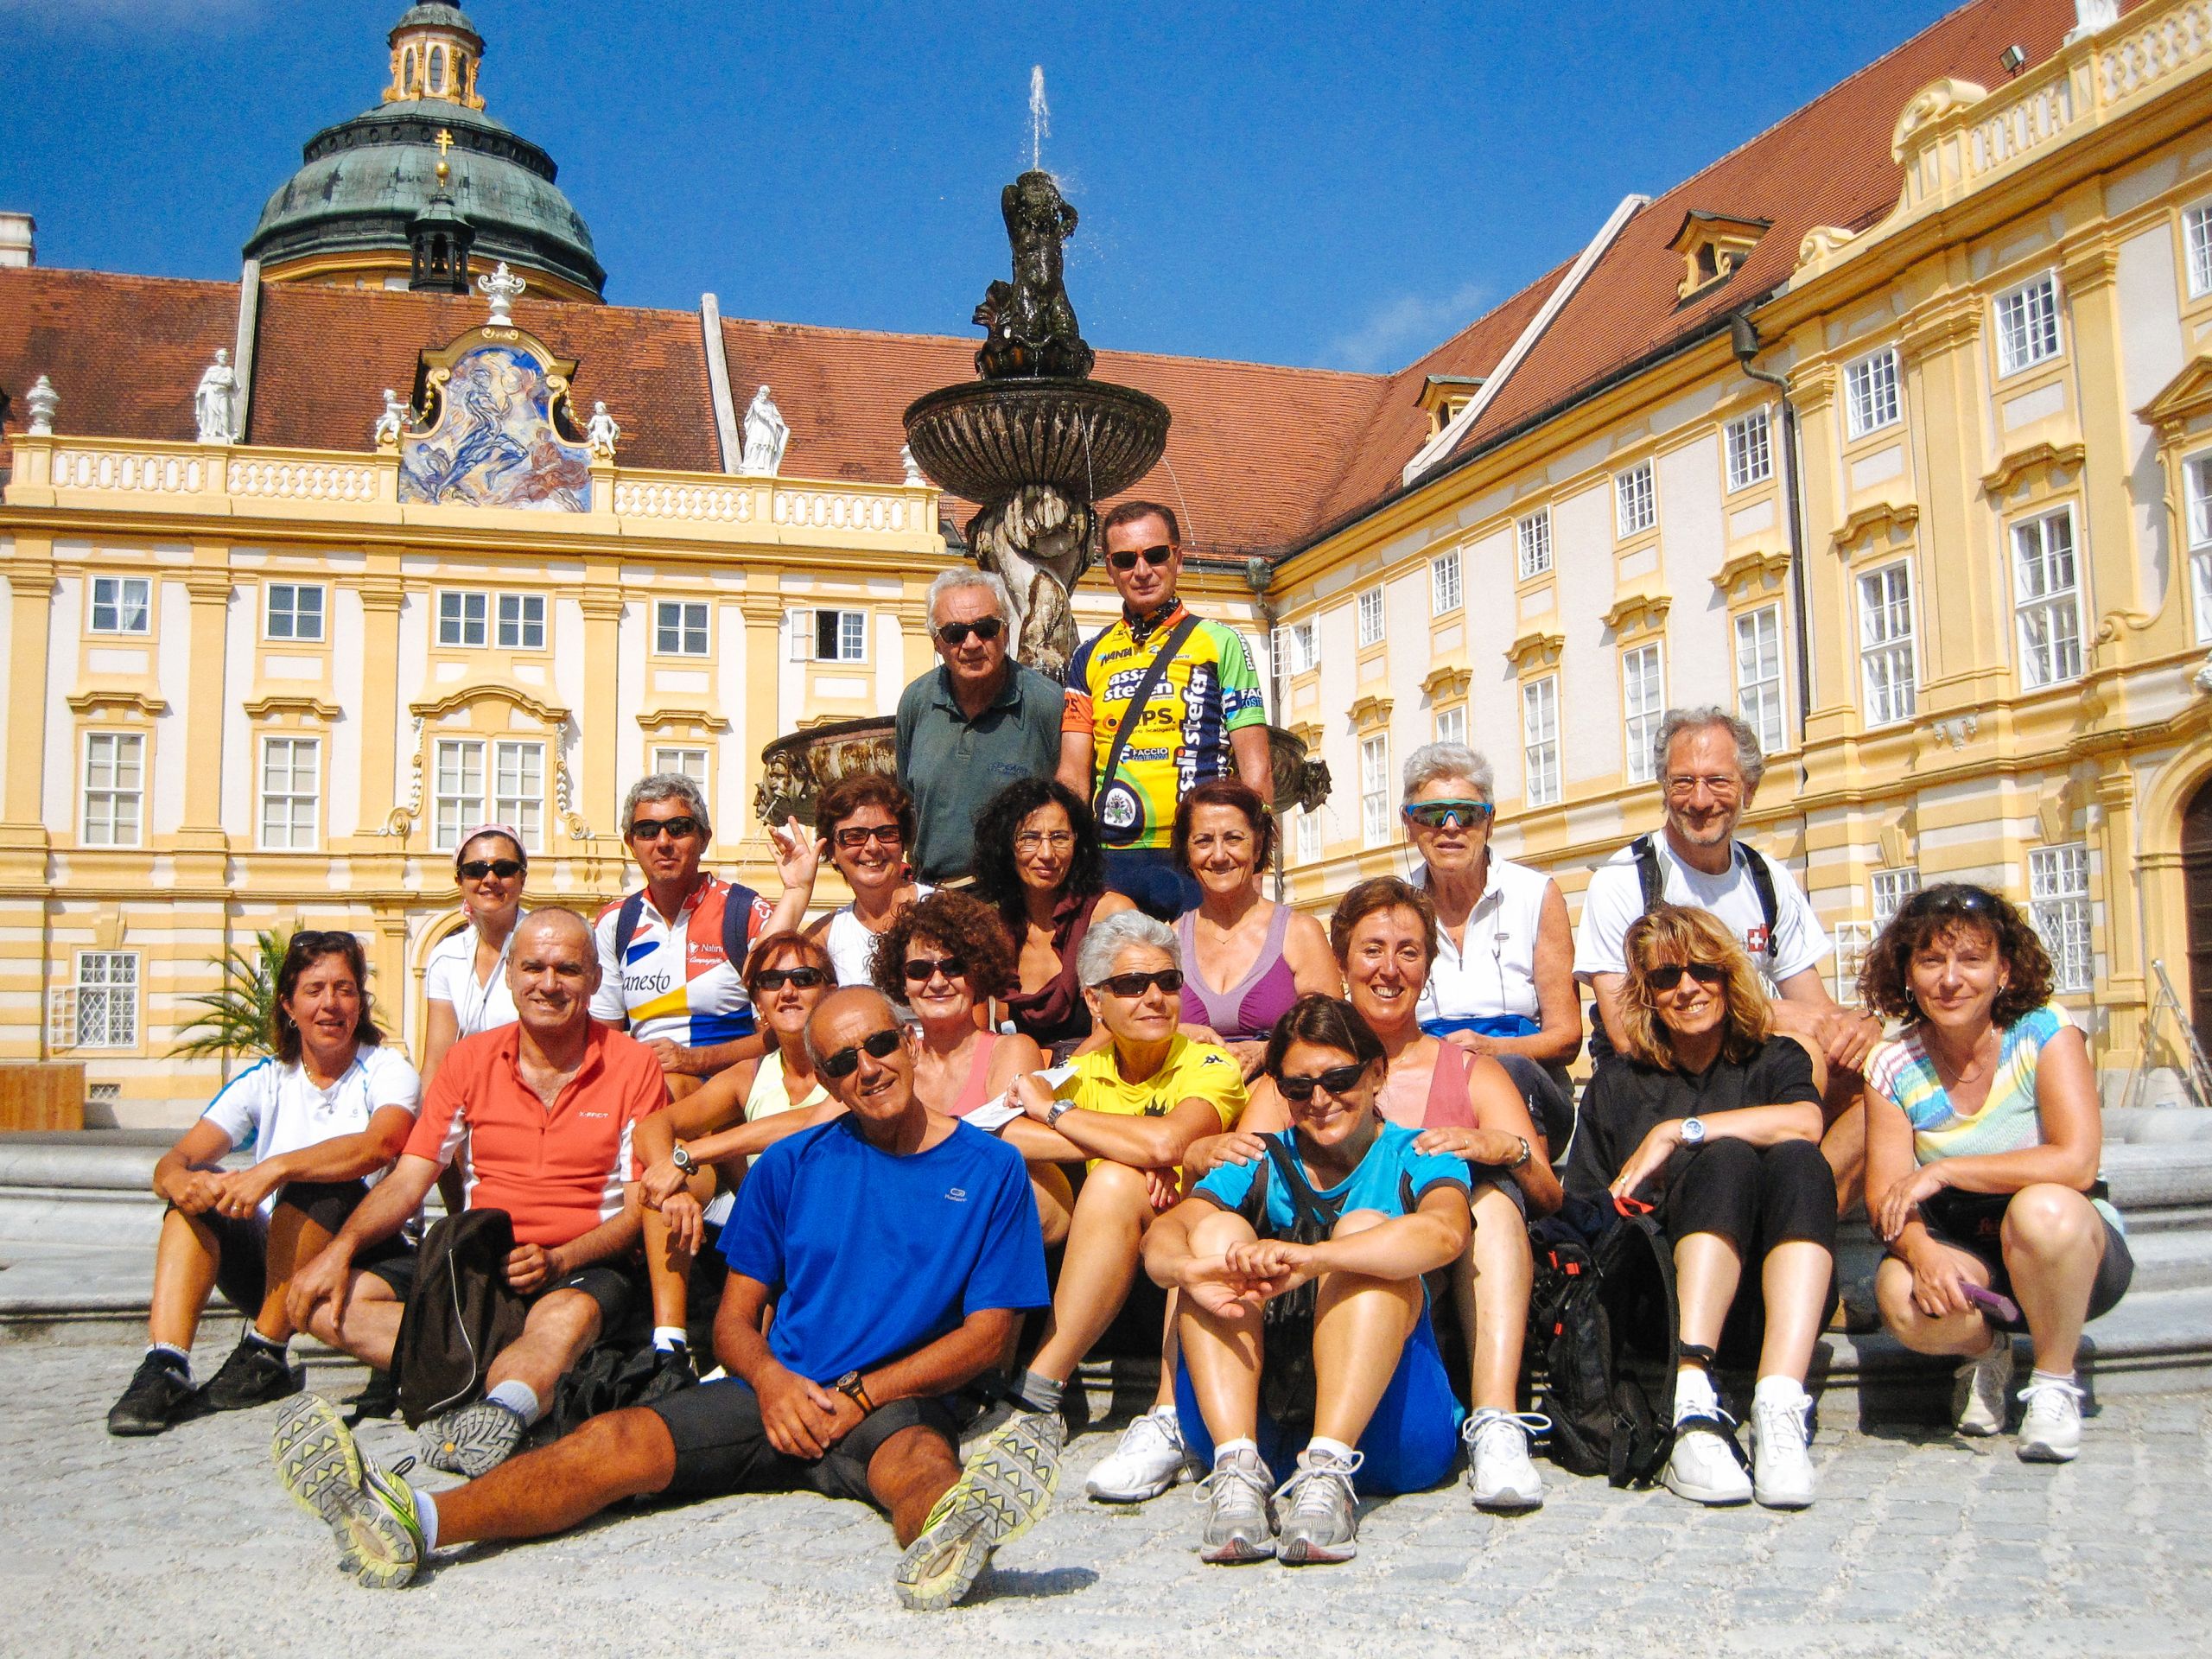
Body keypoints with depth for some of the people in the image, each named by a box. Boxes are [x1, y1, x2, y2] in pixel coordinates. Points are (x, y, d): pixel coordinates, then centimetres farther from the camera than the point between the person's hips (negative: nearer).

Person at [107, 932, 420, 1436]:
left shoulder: (388, 1070, -3)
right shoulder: (265, 1081, 8)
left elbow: (379, 1145, -27)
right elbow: (174, 1161, -6)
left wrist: (276, 1168, -40)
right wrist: (178, 1179, -31)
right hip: (271, 1272, 4)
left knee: (313, 1183, -30)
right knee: (201, 1189, -18)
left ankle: (265, 1357, -23)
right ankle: (164, 1367, -31)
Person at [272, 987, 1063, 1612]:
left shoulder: (989, 1170, 6)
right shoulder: (789, 1167, 13)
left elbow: (988, 1333, 2)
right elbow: (735, 1317, 13)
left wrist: (857, 1395, -9)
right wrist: (772, 1380, -10)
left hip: (896, 1403, -3)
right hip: (776, 1394, 3)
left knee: (920, 1461, -38)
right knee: (618, 1440, -22)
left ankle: (948, 1538, -74)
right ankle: (410, 1521, -42)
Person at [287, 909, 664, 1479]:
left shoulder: (633, 1064, -1)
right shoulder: (470, 1060, 9)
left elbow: (640, 1209, -3)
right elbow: (408, 1180, 6)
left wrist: (558, 1260, -21)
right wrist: (342, 1248, -13)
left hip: (584, 1267, -4)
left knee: (569, 1314, -39)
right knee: (329, 1300, -18)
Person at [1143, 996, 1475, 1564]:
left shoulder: (1414, 1157, 7)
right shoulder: (1261, 1165, 16)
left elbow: (1446, 1232, -20)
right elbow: (1162, 1233, -4)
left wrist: (1309, 1258, -35)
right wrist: (1189, 1267, -30)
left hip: (1384, 1423, -2)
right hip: (1254, 1417, 3)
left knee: (1364, 1227, -20)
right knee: (1219, 1228, -13)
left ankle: (1328, 1474, -37)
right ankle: (1238, 1472, -31)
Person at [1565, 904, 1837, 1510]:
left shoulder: (1775, 1060, 16)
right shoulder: (1617, 1084, 17)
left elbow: (1804, 1123, -10)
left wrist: (1676, 1131, -10)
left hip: (1769, 1300, 1)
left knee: (1797, 1161, -26)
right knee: (1727, 1158, -26)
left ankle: (1780, 1411, -42)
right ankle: (1690, 1407, -44)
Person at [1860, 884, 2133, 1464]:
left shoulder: (2044, 1032, -12)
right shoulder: (1893, 1067, -5)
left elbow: (2076, 1161, -24)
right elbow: (1885, 1199, -9)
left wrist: (1943, 1172, -23)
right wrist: (1921, 1249, -32)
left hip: (2076, 1248, -2)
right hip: (1960, 1259, 2)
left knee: (2041, 1207, -36)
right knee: (1901, 1297, -32)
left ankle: (2055, 1383, -9)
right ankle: (1982, 1352, 7)